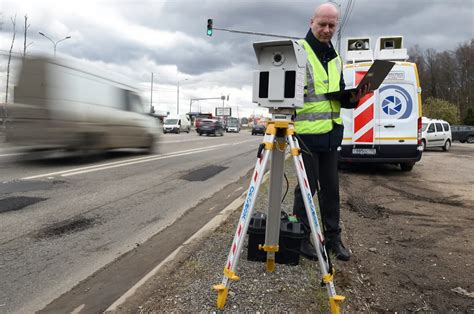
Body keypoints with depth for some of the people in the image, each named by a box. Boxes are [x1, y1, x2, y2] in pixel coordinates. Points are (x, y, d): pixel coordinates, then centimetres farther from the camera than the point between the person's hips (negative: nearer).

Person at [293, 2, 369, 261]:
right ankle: (301, 237, 17)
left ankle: (333, 237, 24)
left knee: (331, 187, 12)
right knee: (307, 186, 0)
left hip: (331, 133, 7)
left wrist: (353, 98, 1)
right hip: (306, 131, -7)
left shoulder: (335, 58, 17)